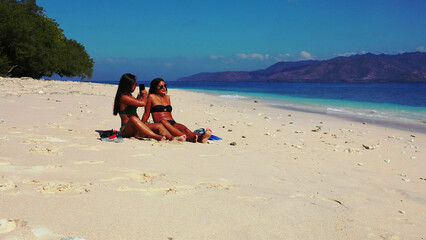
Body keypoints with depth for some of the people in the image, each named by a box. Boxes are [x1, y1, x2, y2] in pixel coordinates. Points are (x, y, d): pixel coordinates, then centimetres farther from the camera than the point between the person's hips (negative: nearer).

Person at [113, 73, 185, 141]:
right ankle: (157, 137, -53)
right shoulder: (123, 97, -12)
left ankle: (172, 138, -39)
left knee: (159, 125, -11)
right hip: (125, 129, -9)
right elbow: (143, 103, -18)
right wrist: (145, 95, 1)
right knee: (133, 118, -41)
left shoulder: (129, 95, 20)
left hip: (136, 129, 9)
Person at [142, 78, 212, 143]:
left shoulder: (167, 97, 24)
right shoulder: (151, 97, 8)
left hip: (173, 123, 5)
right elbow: (146, 114, 9)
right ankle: (188, 138, -61)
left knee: (183, 128, -29)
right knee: (163, 122, -40)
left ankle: (200, 137, -62)